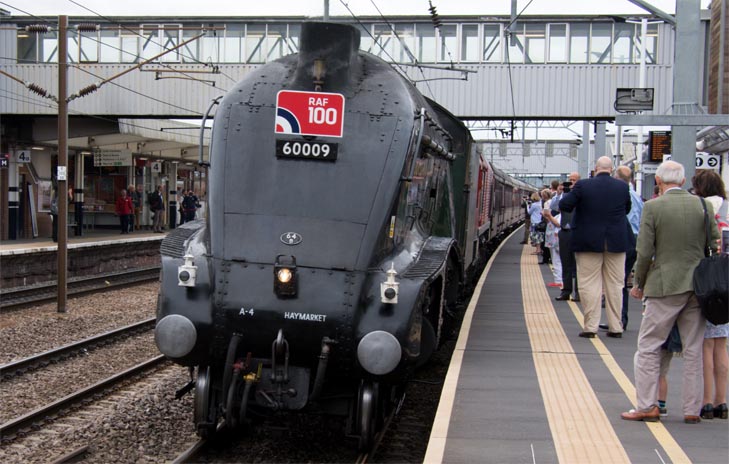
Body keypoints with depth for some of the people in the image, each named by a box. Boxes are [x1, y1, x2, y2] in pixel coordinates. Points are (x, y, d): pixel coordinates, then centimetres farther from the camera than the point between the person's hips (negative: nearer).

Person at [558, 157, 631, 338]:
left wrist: (571, 193, 11)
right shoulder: (623, 187, -2)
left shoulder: (583, 186, -11)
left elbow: (563, 205, -8)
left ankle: (590, 326, 0)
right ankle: (616, 327, 13)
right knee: (615, 285, 10)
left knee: (590, 284, 3)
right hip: (616, 242, 2)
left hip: (589, 242, -2)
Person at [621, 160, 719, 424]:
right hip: (698, 286, 4)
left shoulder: (652, 207, -8)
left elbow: (644, 252, -10)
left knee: (648, 347, 6)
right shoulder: (703, 205, 2)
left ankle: (647, 406, 4)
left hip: (666, 286, -4)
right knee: (693, 350, 10)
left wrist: (638, 284, 4)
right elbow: (715, 245, 6)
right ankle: (693, 409, 13)